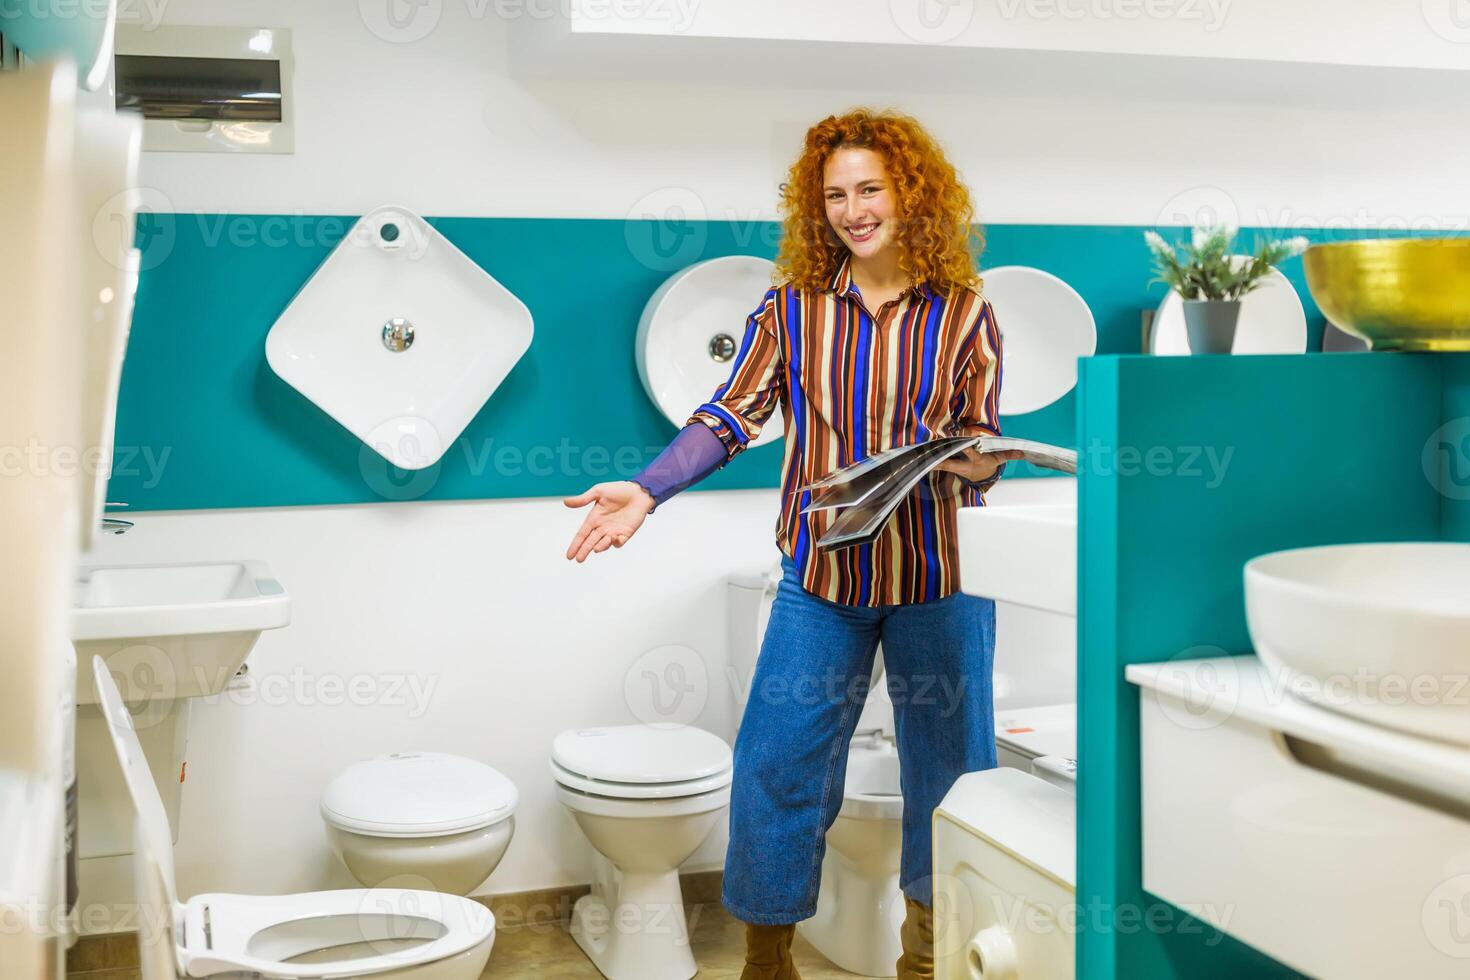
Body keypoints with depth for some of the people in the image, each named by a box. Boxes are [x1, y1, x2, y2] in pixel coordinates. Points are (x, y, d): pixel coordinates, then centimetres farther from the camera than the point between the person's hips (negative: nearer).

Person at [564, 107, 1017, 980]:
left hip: (938, 578, 0)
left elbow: (984, 441, 1)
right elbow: (732, 416, -4)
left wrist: (978, 465, -23)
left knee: (948, 764, 12)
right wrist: (646, 491, -17)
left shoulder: (964, 315, -1)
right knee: (778, 763, 0)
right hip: (822, 575, 0)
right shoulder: (793, 308, 1)